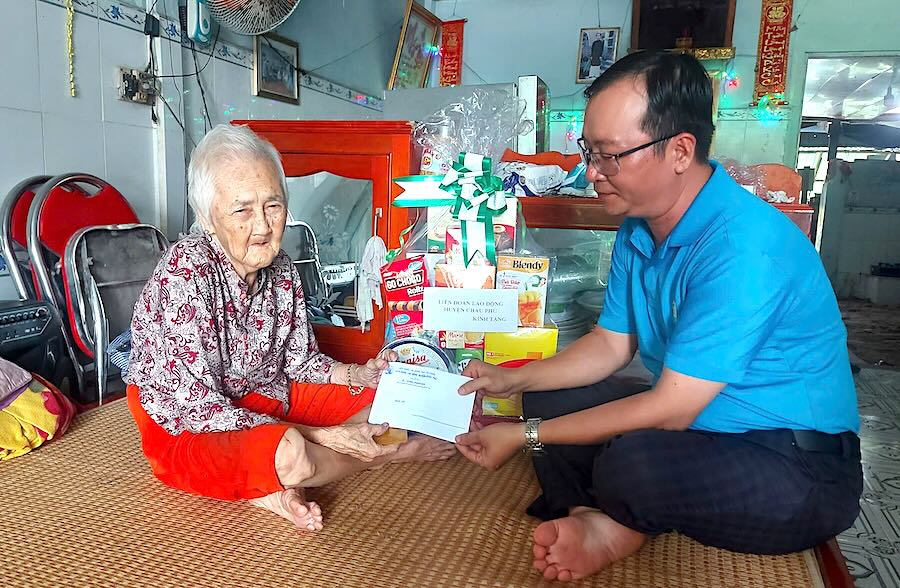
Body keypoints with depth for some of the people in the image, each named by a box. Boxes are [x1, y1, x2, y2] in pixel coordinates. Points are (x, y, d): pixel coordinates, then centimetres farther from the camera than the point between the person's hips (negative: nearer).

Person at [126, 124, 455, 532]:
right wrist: (323, 437, -31)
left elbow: (299, 360, 7)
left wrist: (356, 374, -14)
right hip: (183, 431, -7)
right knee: (287, 452, -37)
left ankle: (276, 491, -8)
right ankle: (394, 452, -6)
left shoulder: (280, 269, -5)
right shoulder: (185, 274, -27)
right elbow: (199, 410, -28)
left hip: (262, 399, 8)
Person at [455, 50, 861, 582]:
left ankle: (611, 527, -4)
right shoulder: (639, 230, -1)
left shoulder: (743, 247, -29)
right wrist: (512, 380, -1)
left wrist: (527, 437, -20)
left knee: (632, 462, -35)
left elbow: (669, 410, -27)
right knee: (550, 398, 1)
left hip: (803, 470, -8)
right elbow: (610, 344, 9)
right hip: (695, 420, 8)